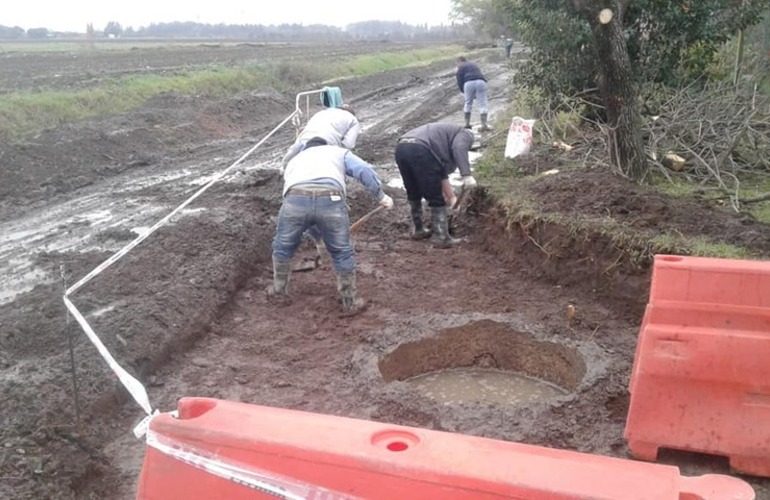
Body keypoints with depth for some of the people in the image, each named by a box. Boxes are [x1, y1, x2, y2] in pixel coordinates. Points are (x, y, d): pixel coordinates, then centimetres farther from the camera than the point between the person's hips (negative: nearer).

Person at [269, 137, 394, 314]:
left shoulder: (295, 159, 43)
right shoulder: (338, 151, 35)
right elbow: (364, 171, 15)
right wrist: (381, 196, 21)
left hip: (295, 198, 2)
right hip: (330, 200, -2)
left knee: (283, 245, 27)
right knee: (342, 252, 17)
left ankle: (279, 288, 44)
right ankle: (350, 302, 27)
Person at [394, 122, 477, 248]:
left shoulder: (443, 134, 41)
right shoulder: (465, 134, 19)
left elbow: (441, 173, 42)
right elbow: (458, 149, -8)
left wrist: (451, 197, 46)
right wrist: (467, 175, -15)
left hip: (401, 148, 8)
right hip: (419, 150, -8)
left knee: (413, 194, 25)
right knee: (436, 199, 3)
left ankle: (418, 230, 36)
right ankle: (442, 238, 7)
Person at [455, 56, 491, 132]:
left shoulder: (461, 68, 18)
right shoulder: (474, 65, 36)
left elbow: (460, 81, 7)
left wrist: (464, 91, 20)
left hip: (469, 83, -3)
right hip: (481, 82, 3)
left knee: (468, 103, 16)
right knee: (483, 104, 3)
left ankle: (467, 124, 22)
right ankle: (484, 125, -5)